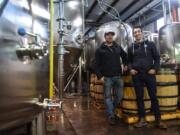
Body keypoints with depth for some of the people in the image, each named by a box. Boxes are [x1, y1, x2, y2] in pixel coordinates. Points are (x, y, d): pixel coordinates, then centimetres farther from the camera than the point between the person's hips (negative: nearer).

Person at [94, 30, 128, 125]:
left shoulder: (118, 47, 11)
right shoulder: (100, 50, 0)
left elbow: (124, 56, 29)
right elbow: (96, 64, -5)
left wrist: (125, 64, 16)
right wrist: (100, 76, -13)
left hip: (118, 76, 4)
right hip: (107, 77, -4)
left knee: (119, 96, 10)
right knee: (108, 97, 2)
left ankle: (110, 110, 33)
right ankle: (111, 116, 14)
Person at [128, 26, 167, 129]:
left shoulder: (150, 44, 6)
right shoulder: (131, 48, 11)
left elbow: (157, 58, 4)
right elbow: (129, 61, 16)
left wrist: (155, 69, -9)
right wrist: (130, 69, -1)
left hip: (149, 74, -1)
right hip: (137, 75, 2)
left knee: (153, 97, 3)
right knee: (139, 97, 5)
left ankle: (158, 120, 16)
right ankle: (142, 119, 16)